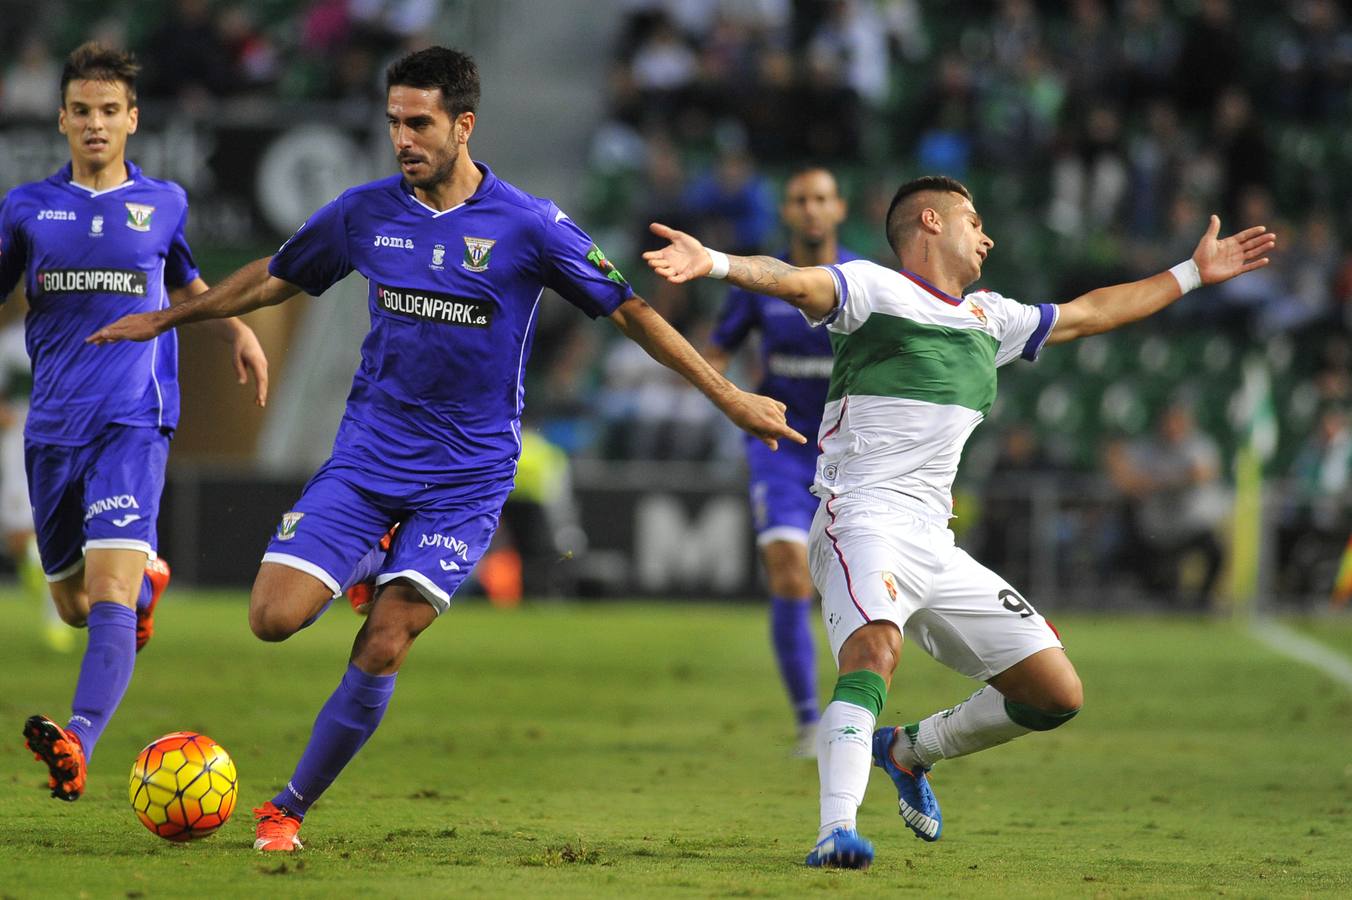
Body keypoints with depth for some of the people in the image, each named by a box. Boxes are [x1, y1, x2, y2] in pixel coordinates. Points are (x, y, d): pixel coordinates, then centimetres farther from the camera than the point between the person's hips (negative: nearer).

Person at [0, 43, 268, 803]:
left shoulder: (164, 203, 9)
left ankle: (79, 741, -38)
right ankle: (147, 578, 49)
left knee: (109, 591, -22)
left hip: (133, 423, -3)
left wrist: (237, 329, 15)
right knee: (73, 606, 13)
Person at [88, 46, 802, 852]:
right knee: (275, 617, -13)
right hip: (367, 454, 3)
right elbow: (277, 277, 18)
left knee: (382, 650, -13)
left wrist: (729, 397, -5)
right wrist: (166, 319, 24)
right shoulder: (366, 212, 1)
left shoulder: (528, 226, -9)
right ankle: (367, 568, 22)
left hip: (467, 475, -3)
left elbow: (629, 311, -3)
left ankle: (290, 809, 4)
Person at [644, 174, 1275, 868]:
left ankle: (910, 750, 27)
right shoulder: (875, 289, 0)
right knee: (877, 646, -37)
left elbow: (1088, 314, 36)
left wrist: (1193, 273, 42)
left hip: (935, 545, 8)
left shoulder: (990, 318, 23)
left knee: (1057, 693, 5)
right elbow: (795, 282, -19)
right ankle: (837, 831, -46)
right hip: (864, 520, -8)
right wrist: (715, 263, -39)